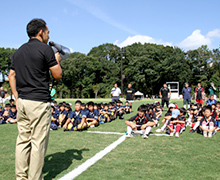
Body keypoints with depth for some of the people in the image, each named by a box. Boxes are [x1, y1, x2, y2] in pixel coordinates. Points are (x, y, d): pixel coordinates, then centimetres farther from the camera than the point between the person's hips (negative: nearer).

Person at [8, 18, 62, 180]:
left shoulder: (19, 51, 15)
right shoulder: (45, 49, -7)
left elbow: (11, 75, 16)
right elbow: (58, 75, -5)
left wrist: (17, 97, 16)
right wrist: (57, 60, 12)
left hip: (21, 101, 8)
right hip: (39, 102, -7)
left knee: (23, 140, 13)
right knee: (38, 143, 0)